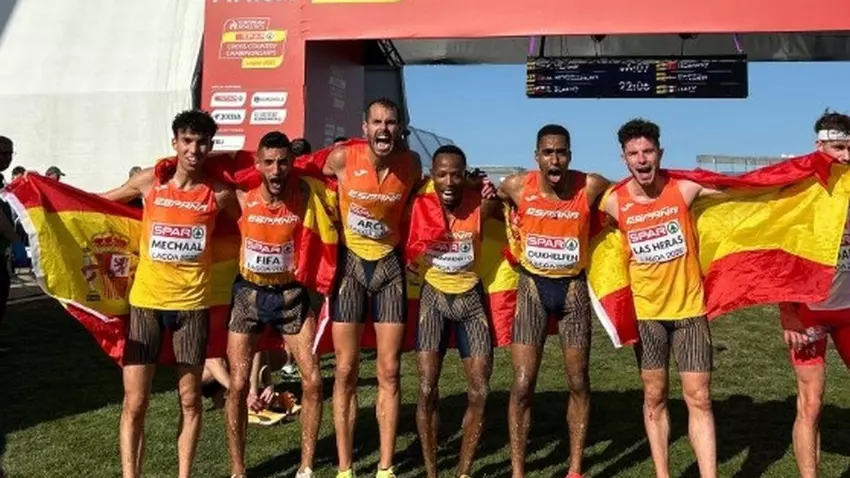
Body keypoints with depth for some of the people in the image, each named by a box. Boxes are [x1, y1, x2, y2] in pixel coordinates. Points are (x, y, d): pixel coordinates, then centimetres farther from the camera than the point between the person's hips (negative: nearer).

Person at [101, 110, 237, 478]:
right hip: (146, 302, 0)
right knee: (135, 403, 1)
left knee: (190, 400, 10)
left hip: (192, 305, 0)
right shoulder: (149, 181, -2)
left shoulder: (219, 193, -3)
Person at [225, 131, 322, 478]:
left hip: (291, 294, 1)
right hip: (249, 293, 0)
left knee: (313, 381, -5)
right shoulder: (243, 196, -14)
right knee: (238, 386, -1)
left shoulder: (303, 193, -13)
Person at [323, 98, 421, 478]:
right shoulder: (342, 158, -14)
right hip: (349, 263, -1)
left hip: (390, 265, 1)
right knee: (345, 371, 1)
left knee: (388, 372, 3)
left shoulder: (411, 166, -9)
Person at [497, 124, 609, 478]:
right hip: (532, 287, 0)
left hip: (573, 289, 1)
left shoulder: (591, 186, -15)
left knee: (579, 383, 9)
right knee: (522, 385, -3)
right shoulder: (517, 187, -12)